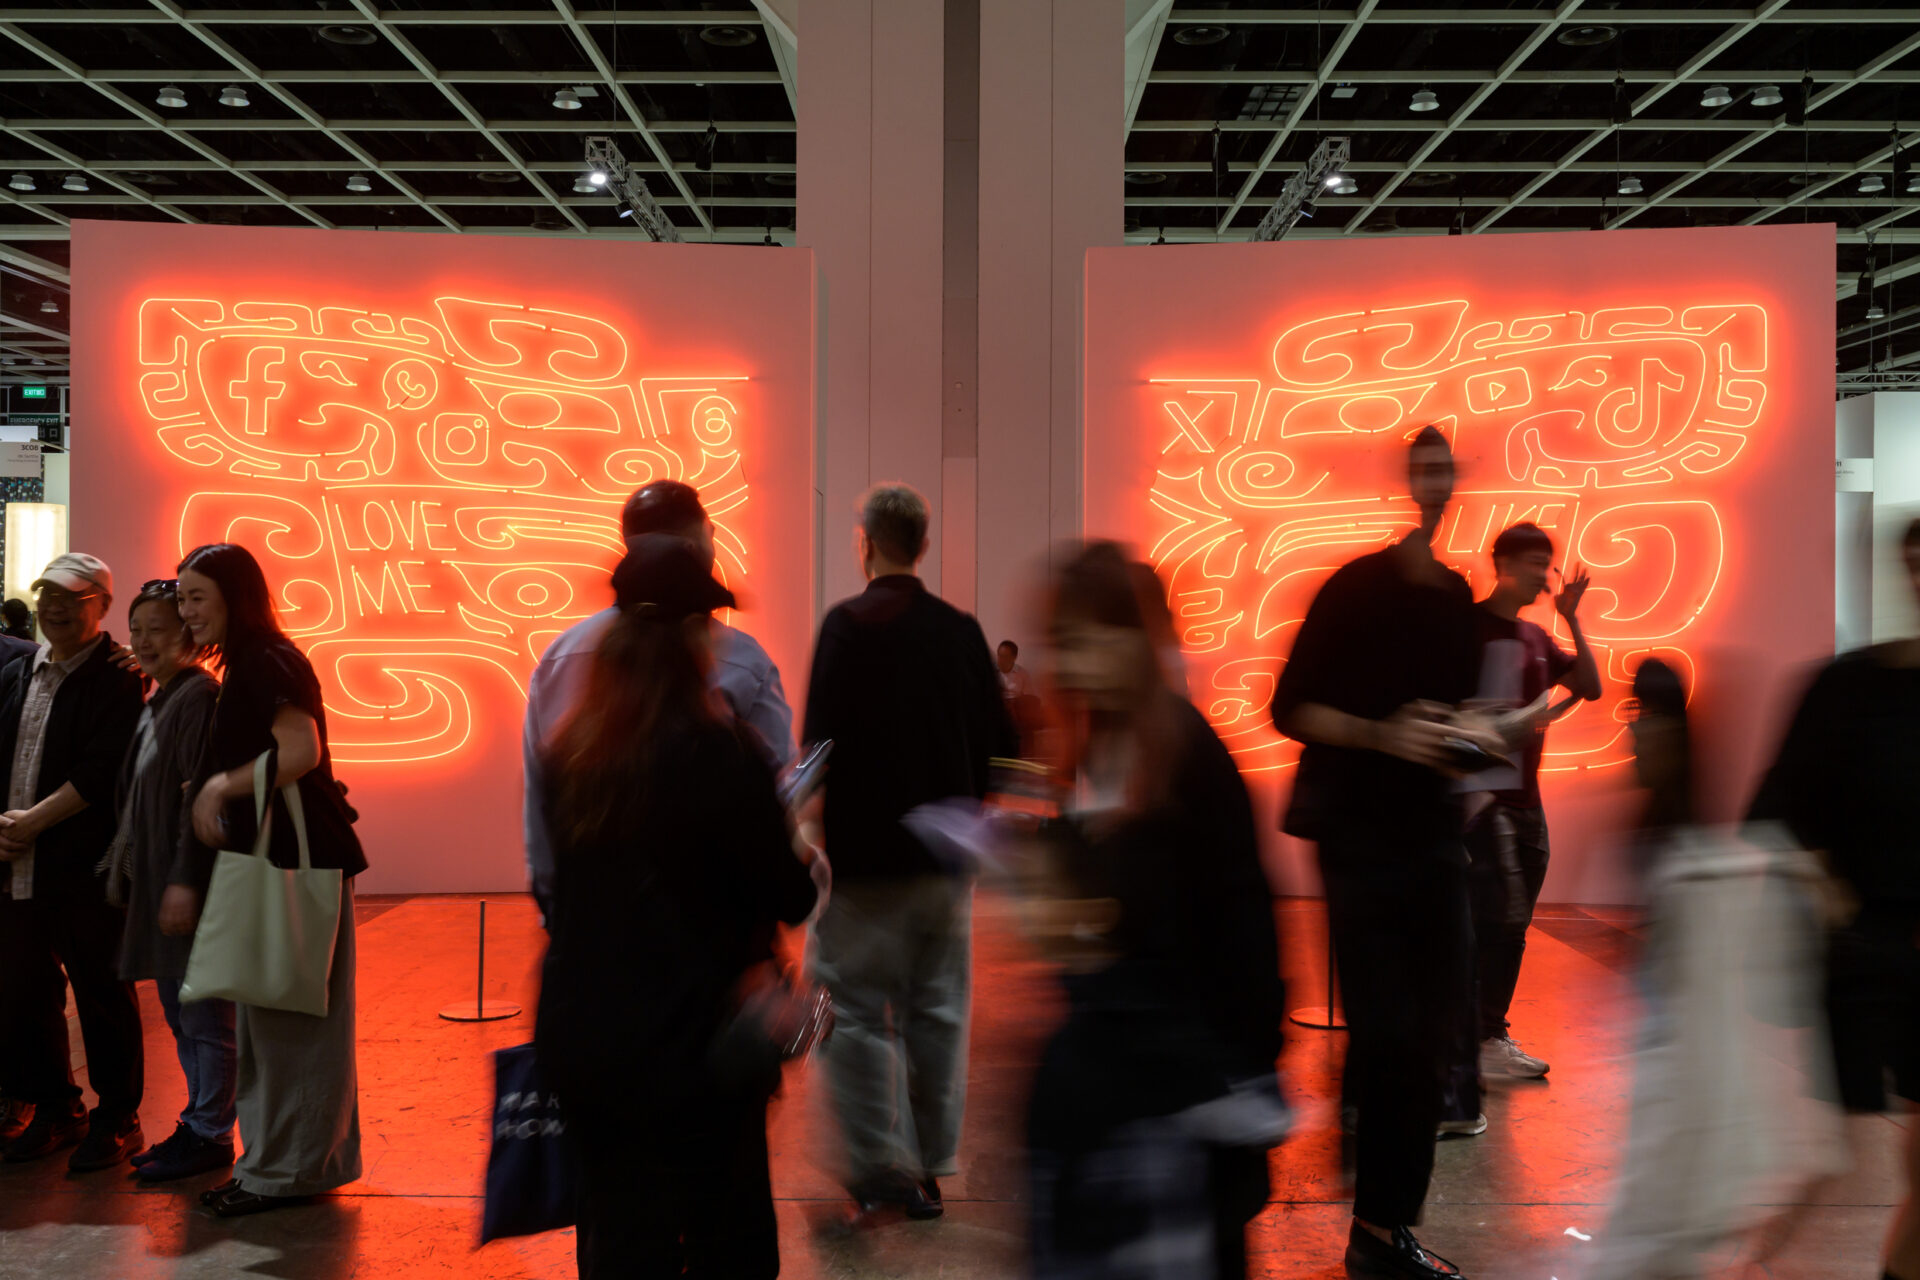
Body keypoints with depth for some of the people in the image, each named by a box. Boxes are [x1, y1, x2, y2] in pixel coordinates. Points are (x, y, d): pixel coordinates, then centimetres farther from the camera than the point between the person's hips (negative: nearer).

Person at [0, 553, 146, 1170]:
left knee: (102, 996, 2)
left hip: (88, 866, -7)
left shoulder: (118, 678, -7)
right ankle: (55, 1110, 29)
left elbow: (102, 772, -16)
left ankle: (117, 1120, 15)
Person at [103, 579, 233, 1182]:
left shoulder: (200, 695, -14)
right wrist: (127, 871, 17)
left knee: (204, 1016, 0)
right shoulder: (158, 702, 16)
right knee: (179, 1013, 16)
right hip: (157, 882, 10)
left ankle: (209, 1136, 9)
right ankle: (200, 1124, 26)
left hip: (188, 883, -10)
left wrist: (186, 881, -22)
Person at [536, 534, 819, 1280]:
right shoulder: (723, 752, -18)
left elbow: (572, 881, 10)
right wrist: (803, 853, 9)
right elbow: (789, 899, -13)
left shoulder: (571, 751, 0)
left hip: (581, 1043, 5)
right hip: (694, 1049, -5)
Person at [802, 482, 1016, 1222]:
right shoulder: (961, 630, 2)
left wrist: (817, 835, -4)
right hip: (944, 856, 5)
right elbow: (1000, 744, 5)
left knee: (857, 1013, 6)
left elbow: (821, 740, -15)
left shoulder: (847, 626, -11)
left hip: (862, 856, -4)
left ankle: (877, 1171, 6)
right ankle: (929, 1169, 20)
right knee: (938, 1011, 13)